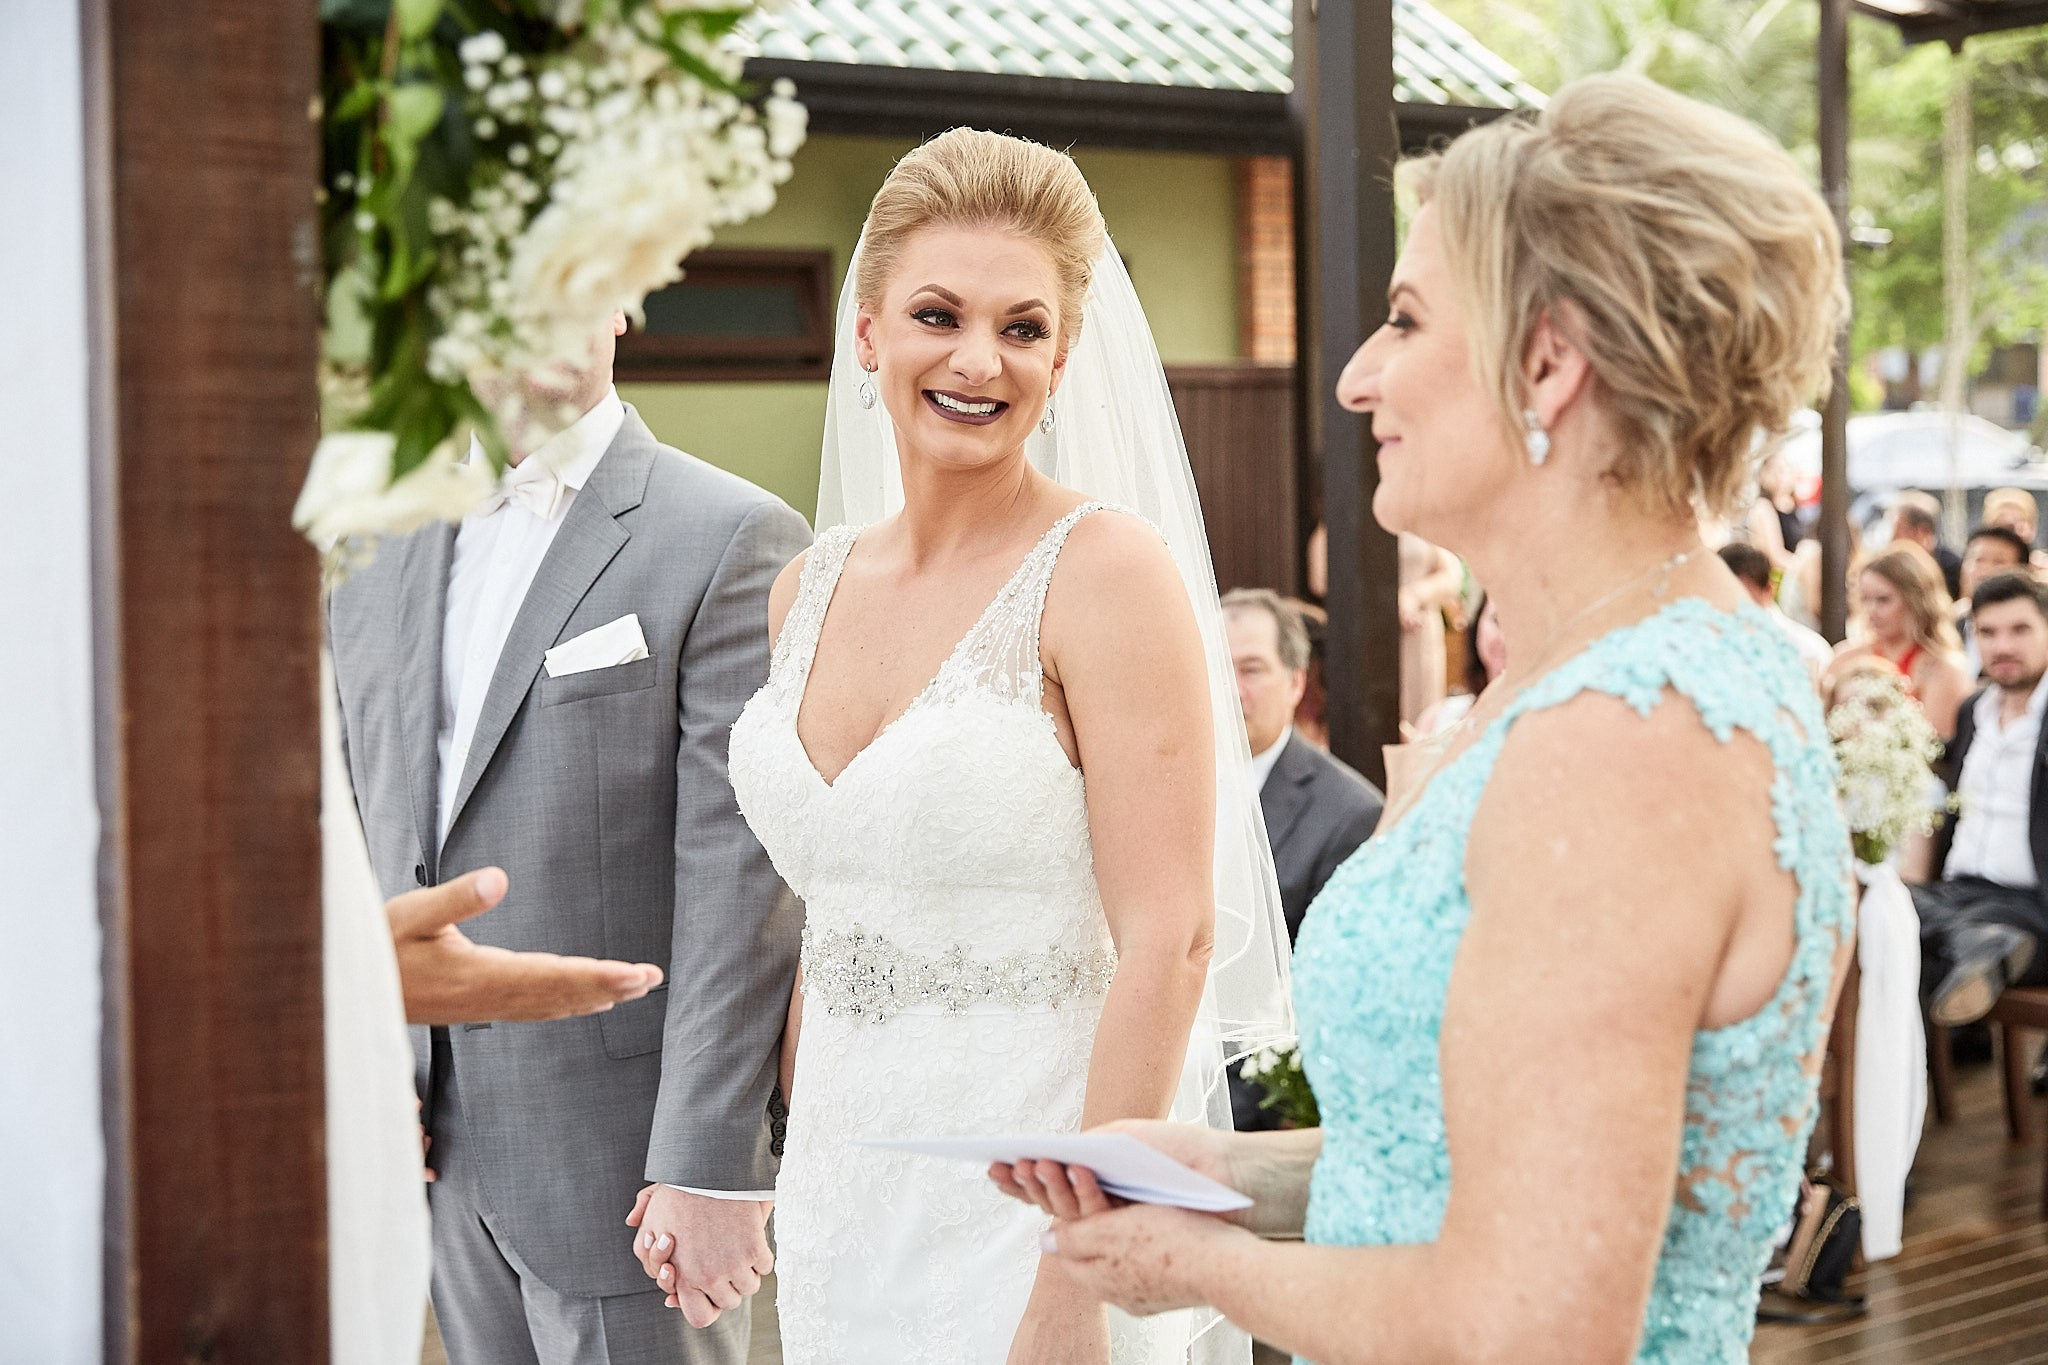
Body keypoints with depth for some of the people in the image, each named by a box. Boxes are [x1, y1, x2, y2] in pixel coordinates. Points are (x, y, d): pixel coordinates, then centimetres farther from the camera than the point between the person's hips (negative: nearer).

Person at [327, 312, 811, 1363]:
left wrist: (708, 1167, -16)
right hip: (440, 1152, 6)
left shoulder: (733, 543, -11)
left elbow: (742, 884, -14)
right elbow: (357, 845, 13)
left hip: (624, 1155, -5)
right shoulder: (373, 557, 9)